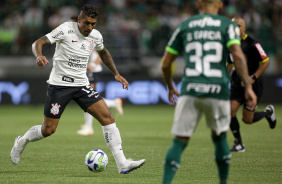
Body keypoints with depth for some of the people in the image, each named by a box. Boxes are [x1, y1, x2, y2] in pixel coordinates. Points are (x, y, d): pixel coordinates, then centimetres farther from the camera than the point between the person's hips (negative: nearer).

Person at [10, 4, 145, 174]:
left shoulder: (96, 36, 2)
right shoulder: (66, 29, -14)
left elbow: (103, 52, 25)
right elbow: (38, 43, -18)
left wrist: (116, 74, 19)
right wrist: (39, 56, -40)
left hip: (81, 85, 5)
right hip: (59, 84, -4)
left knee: (107, 117, -12)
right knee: (48, 130, -2)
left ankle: (122, 164, -13)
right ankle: (22, 141, 32)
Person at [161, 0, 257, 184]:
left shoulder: (184, 26, 13)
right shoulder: (228, 25, 7)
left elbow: (165, 64, 14)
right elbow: (238, 55, -10)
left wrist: (170, 87, 31)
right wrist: (248, 87, -12)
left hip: (190, 91, 1)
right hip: (218, 91, -1)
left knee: (180, 142, 2)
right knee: (220, 138, 21)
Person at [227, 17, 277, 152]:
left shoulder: (252, 44, -13)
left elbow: (266, 61, -12)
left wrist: (253, 77, -19)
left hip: (253, 85, -5)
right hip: (237, 83, 5)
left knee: (247, 119, -4)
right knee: (231, 111, -13)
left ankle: (268, 112, 28)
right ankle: (239, 144, 1)